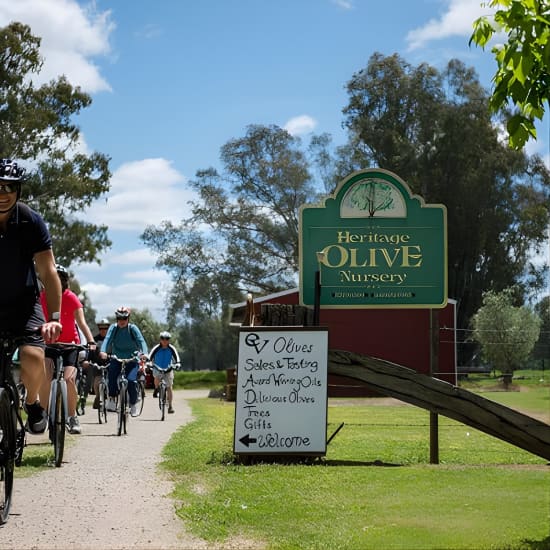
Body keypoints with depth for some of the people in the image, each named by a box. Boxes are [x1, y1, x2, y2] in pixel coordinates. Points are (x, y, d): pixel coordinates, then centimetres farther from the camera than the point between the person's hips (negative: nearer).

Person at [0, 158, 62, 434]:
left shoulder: (31, 222, -14)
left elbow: (48, 271, -16)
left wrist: (54, 317, -27)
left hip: (22, 304, -1)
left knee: (33, 358, -25)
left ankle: (34, 403, 5)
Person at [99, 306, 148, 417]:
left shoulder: (133, 328, -8)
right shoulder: (113, 328, -4)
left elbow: (141, 341, -19)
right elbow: (107, 339, -18)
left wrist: (144, 353, -38)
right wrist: (103, 352, -38)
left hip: (131, 359, -1)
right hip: (116, 358, 1)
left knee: (131, 380, -19)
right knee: (111, 374, -27)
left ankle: (133, 404, 0)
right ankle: (111, 398, -15)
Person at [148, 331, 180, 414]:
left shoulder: (172, 349, -11)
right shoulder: (156, 348, -15)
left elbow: (176, 357, -16)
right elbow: (150, 358, -18)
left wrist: (177, 364, -35)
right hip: (157, 369, -1)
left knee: (169, 387, -7)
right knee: (157, 378, -34)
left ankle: (170, 406, 0)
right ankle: (156, 389, -1)